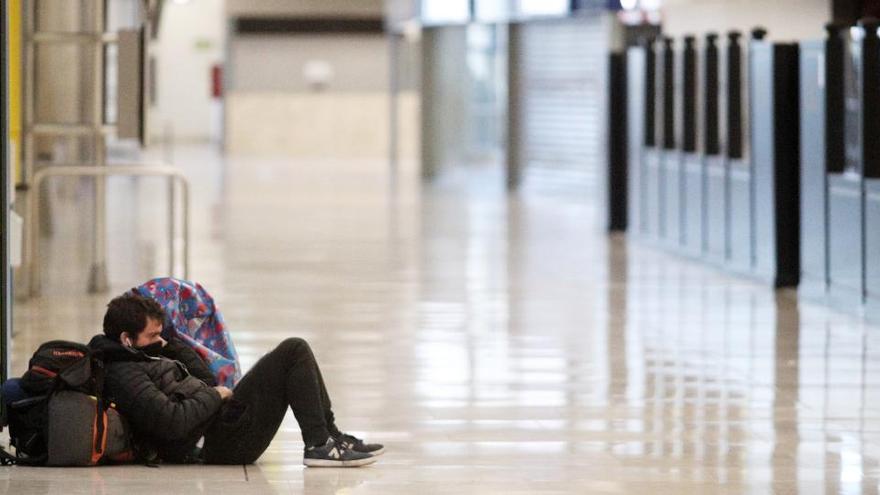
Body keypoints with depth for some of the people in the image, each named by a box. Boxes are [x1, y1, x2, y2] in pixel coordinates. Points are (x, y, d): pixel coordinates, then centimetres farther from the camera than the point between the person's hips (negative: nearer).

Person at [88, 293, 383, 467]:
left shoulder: (135, 361, 18)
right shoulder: (123, 376, -16)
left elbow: (205, 379, 23)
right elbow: (173, 422, -26)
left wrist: (168, 345, 11)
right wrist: (214, 395, -13)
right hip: (223, 442, -11)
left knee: (295, 351, 18)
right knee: (293, 353, -9)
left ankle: (331, 437, 15)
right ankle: (320, 445, -10)